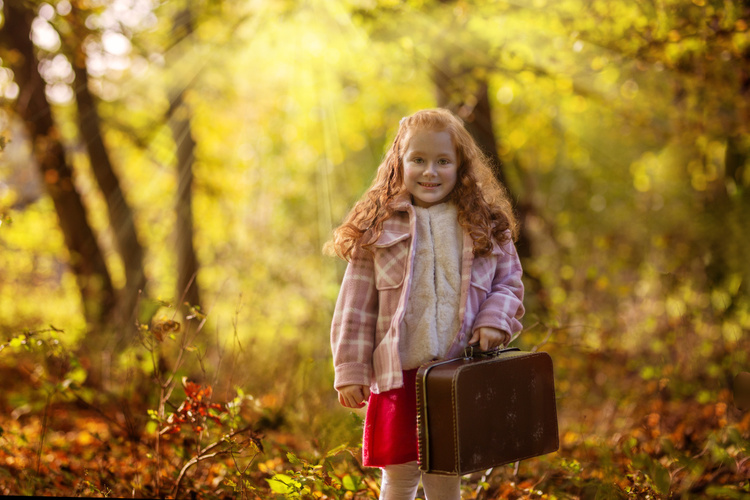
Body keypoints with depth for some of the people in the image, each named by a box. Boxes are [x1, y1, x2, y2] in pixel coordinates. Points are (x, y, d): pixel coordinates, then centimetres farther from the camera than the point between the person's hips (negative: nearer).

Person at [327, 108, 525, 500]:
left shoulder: (486, 227, 6)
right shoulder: (377, 228, 0)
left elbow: (509, 282, 12)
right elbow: (356, 305, 0)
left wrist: (495, 321, -8)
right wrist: (351, 371, -4)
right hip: (399, 373, -1)